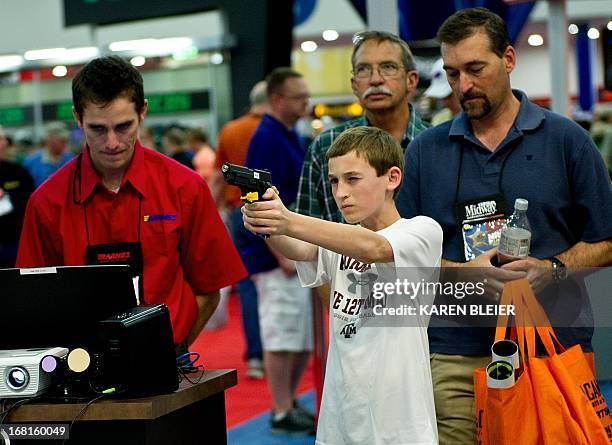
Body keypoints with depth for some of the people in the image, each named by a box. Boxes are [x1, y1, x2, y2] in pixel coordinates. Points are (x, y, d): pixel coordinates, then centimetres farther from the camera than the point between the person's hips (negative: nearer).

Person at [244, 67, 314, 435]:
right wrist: (282, 254, -22)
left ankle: (291, 403, 27)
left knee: (304, 338, 15)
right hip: (277, 257, -10)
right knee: (282, 337, -2)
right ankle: (282, 414, 6)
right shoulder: (268, 139, -15)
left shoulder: (292, 136, 15)